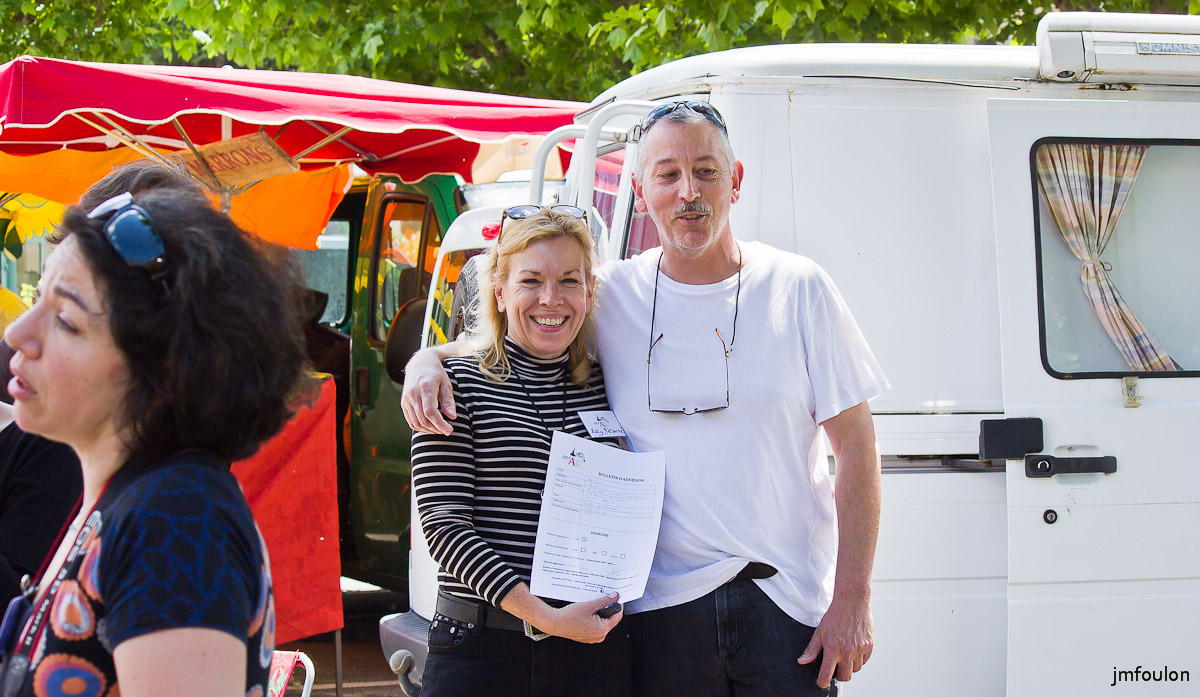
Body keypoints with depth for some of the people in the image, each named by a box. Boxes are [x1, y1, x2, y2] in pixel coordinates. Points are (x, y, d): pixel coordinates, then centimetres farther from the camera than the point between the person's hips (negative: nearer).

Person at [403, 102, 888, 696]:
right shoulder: (610, 297, 3)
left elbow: (856, 445, 1)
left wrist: (852, 598, -5)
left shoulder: (797, 289, 1)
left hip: (789, 602, -1)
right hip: (664, 606, 1)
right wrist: (427, 361, -8)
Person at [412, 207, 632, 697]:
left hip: (595, 648, 3)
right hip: (478, 651, -3)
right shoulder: (457, 385, -2)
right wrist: (543, 616, -17)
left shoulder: (607, 388, 10)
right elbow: (443, 524, -9)